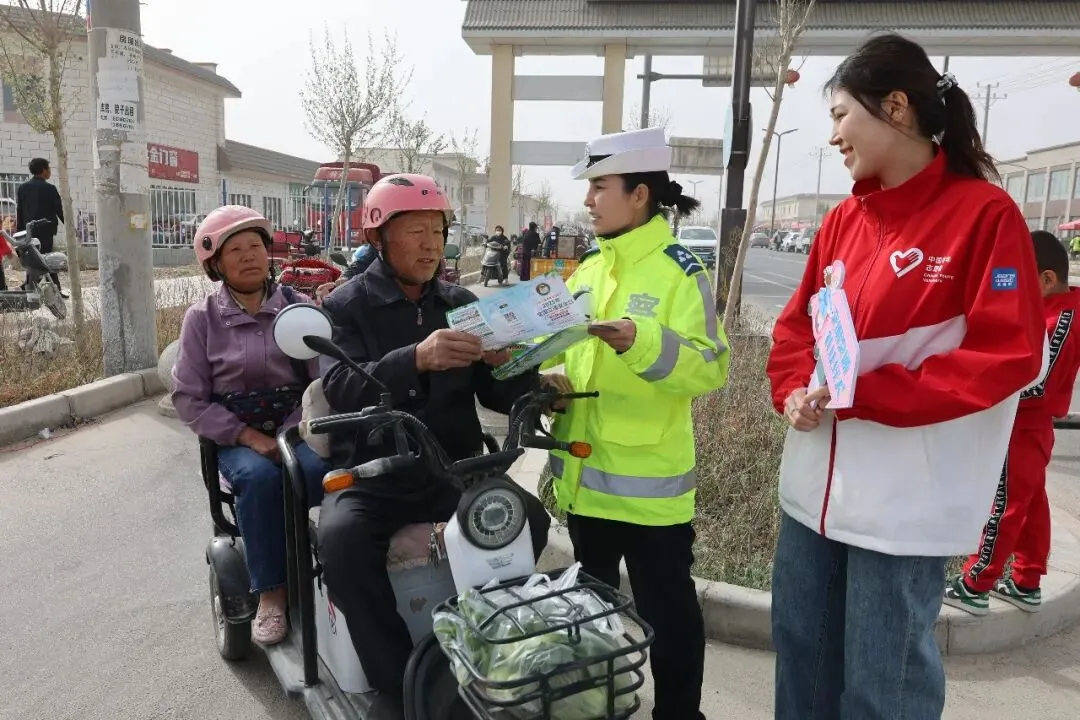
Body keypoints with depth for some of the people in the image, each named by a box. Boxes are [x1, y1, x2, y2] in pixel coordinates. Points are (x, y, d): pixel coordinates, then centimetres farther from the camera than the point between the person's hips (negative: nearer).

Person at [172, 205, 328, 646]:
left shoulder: (300, 307, 6)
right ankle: (271, 592, -17)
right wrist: (249, 436, -13)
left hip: (297, 430, 1)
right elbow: (190, 399, 0)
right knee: (259, 477, -32)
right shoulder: (203, 317, 5)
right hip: (236, 437, 0)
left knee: (324, 469, -31)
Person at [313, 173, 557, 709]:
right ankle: (402, 687, -14)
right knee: (342, 541, -31)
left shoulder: (461, 304, 9)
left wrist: (531, 382, -20)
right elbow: (340, 391, -19)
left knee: (529, 519, -19)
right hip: (370, 475, -3)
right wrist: (416, 359, -37)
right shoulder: (344, 307, -1)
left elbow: (497, 394, 5)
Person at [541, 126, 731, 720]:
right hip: (586, 475, 7)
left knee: (665, 608, 9)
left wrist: (640, 343, -34)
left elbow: (710, 368, -20)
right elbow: (562, 350, 15)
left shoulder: (679, 271, -11)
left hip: (647, 480, -7)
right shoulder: (588, 269, 10)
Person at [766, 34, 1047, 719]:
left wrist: (865, 393, -19)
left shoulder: (986, 213, -10)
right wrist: (794, 392, -6)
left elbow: (1009, 355, -14)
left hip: (905, 502, -6)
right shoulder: (842, 221, 9)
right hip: (815, 486, 6)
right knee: (801, 653, 20)